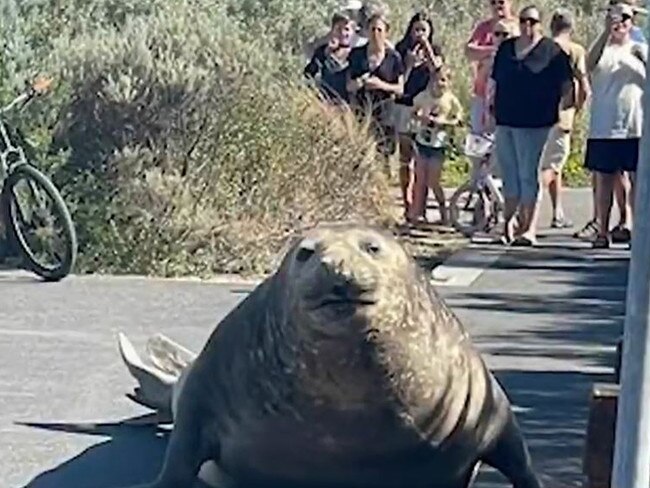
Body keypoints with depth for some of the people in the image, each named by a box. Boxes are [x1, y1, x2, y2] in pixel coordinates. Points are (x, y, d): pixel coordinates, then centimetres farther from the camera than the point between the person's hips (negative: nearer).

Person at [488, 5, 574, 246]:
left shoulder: (552, 51, -3)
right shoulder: (506, 48, 13)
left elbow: (566, 85, -2)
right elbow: (494, 81, 19)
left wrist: (560, 110, -4)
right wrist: (490, 108, 15)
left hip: (534, 124, -5)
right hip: (504, 121, 5)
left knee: (528, 176, -5)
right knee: (509, 175, 12)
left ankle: (528, 228, -1)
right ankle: (508, 222, 22)